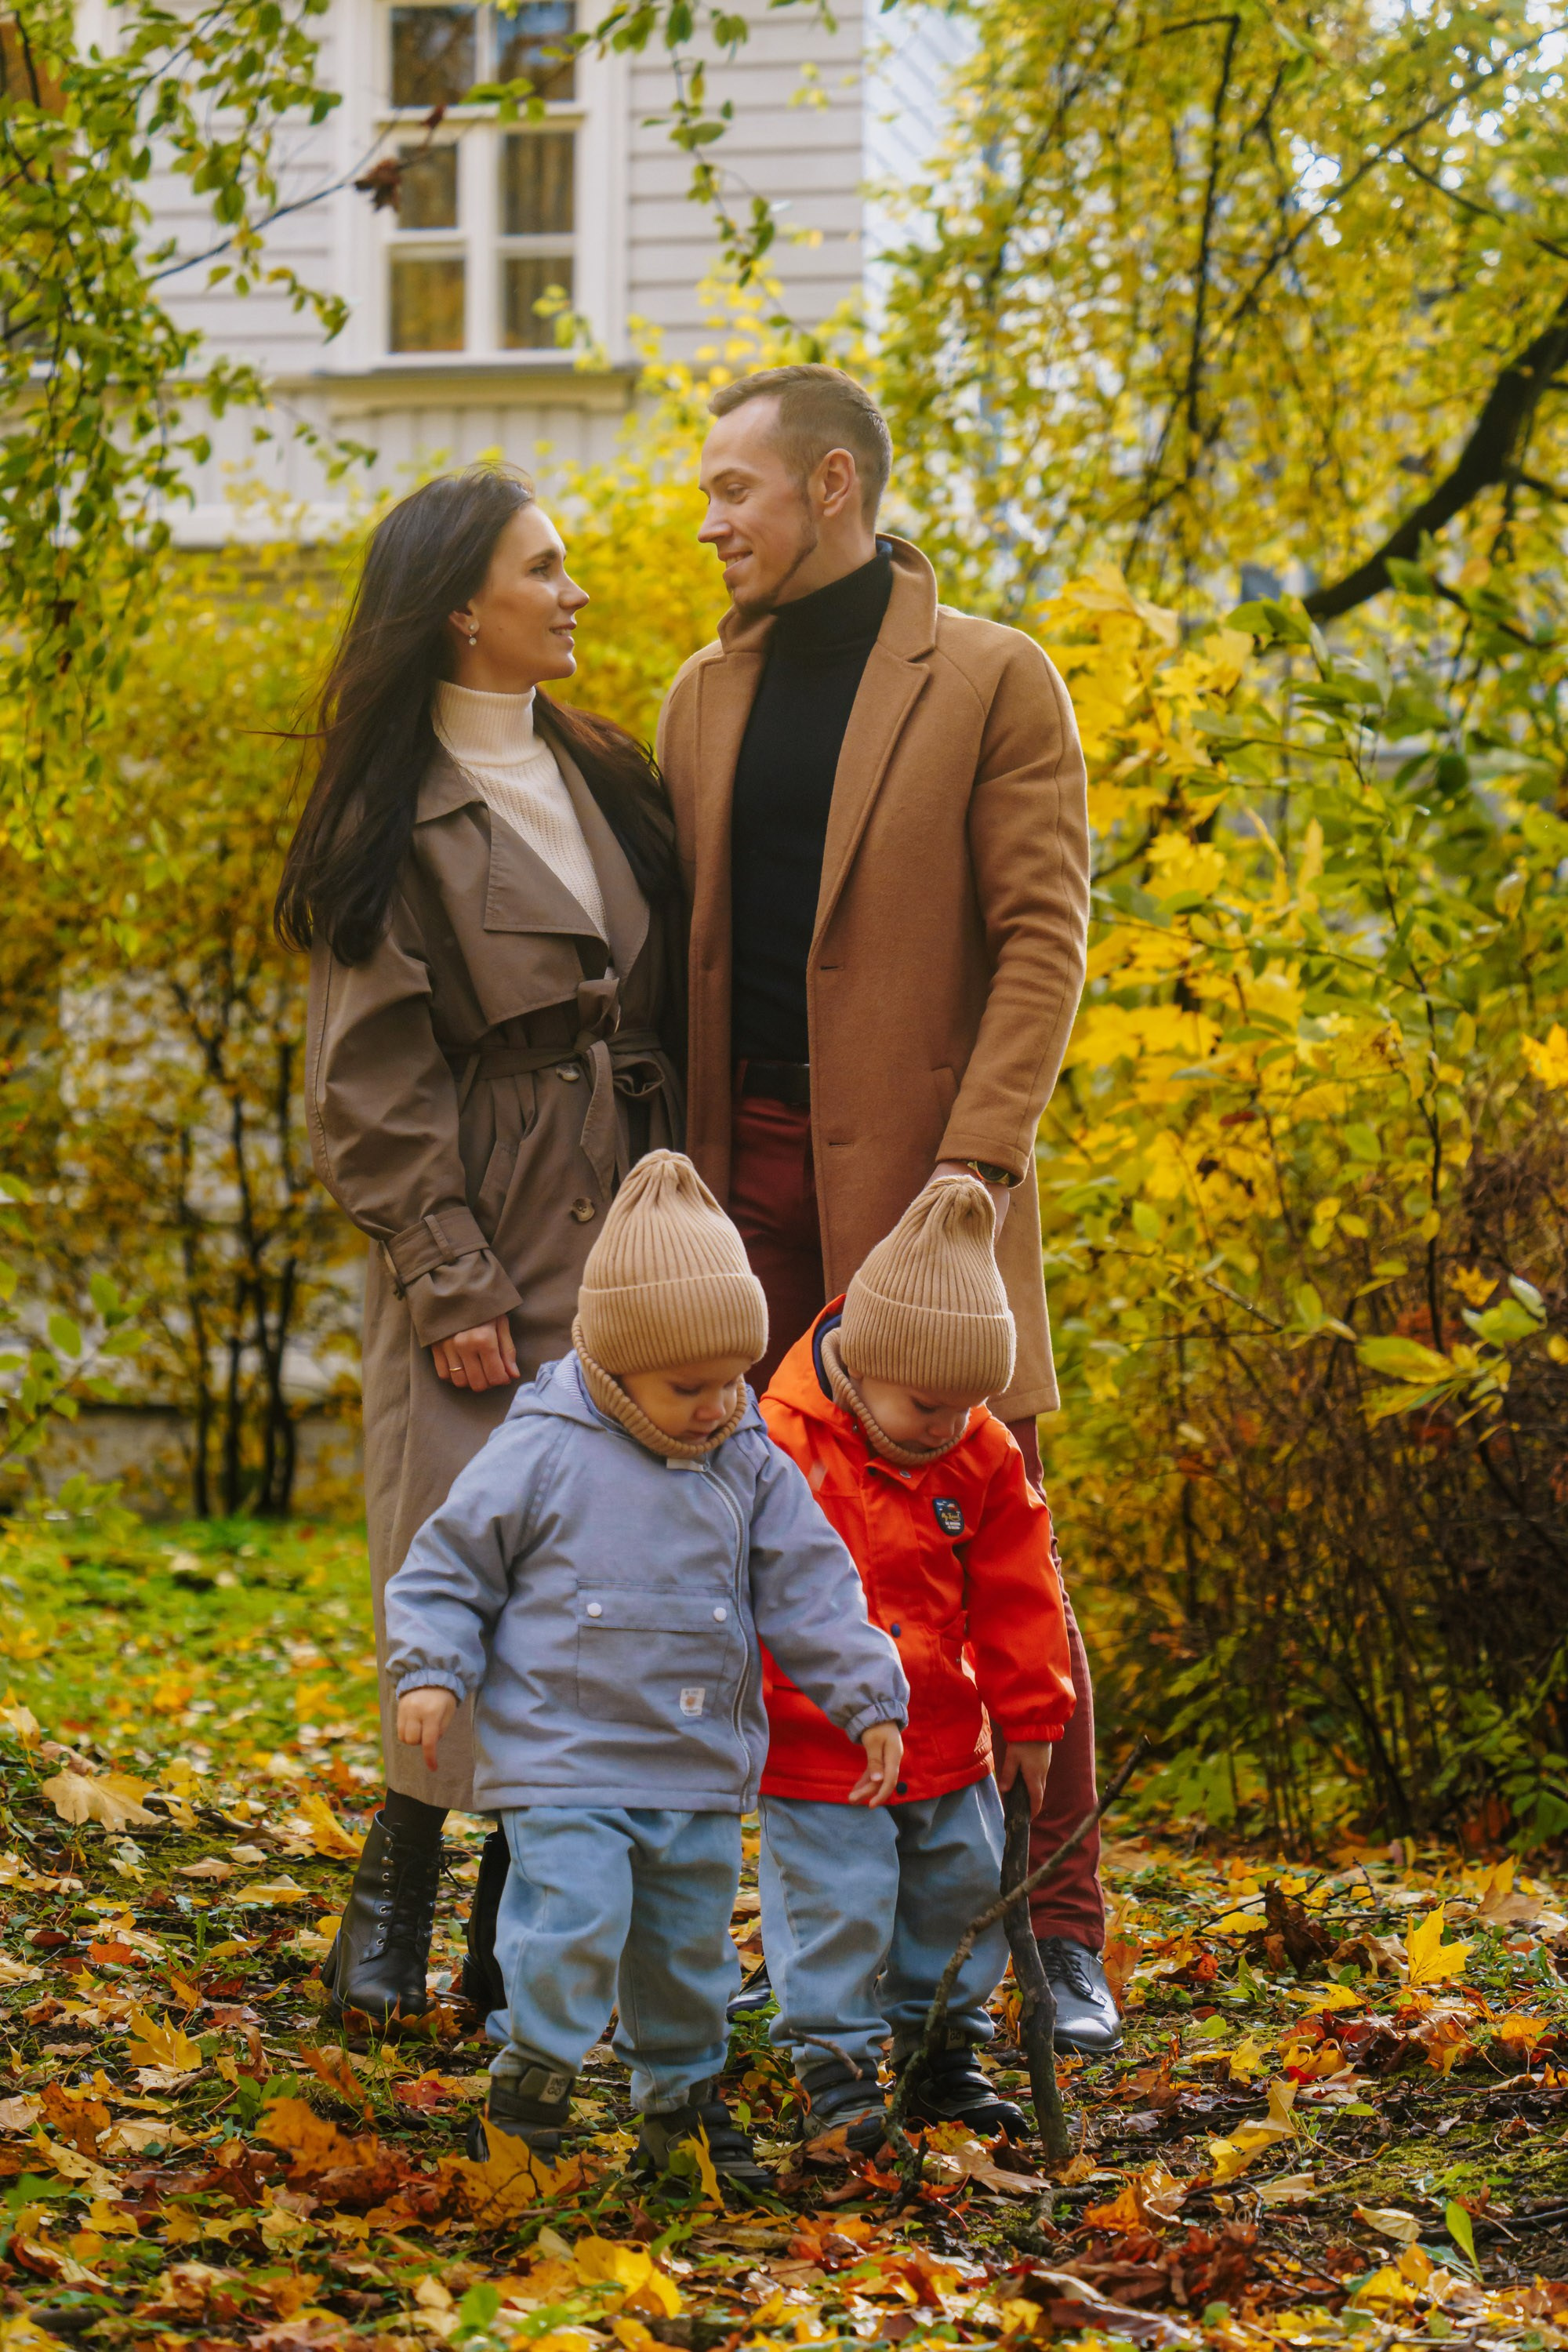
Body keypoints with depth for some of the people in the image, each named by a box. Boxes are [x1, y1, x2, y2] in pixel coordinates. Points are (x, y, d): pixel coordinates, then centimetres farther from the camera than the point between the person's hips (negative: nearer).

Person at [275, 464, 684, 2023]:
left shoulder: (605, 783, 14)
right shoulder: (394, 819, -4)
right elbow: (369, 1082, -7)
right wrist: (451, 1283, -13)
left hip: (618, 1264, 5)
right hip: (483, 1270, -5)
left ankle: (522, 1941, 10)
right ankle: (391, 1900, 8)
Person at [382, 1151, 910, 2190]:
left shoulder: (754, 1469, 3)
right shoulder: (543, 1455, -10)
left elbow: (812, 1590, 7)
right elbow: (448, 1567, -3)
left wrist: (871, 1701, 2)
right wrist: (429, 1673, -15)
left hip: (699, 1771, 5)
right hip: (563, 1759, -5)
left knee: (690, 1942, 14)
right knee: (573, 1922, -18)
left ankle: (683, 2101, 31)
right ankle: (530, 2087, -2)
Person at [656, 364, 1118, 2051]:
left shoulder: (991, 680, -2)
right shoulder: (706, 695, 15)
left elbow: (1042, 935, -7)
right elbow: (688, 947, 17)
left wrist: (973, 1158, -16)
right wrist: (682, 1167, 6)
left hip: (920, 1173, -5)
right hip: (751, 1179, 5)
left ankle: (1057, 1930, 4)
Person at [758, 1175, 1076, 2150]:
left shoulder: (985, 1461, -2)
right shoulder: (784, 1448, -17)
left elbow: (1014, 1600, 8)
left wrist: (1030, 1720, 12)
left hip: (946, 1744, 5)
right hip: (818, 1750, -5)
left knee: (960, 1893, 14)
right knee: (835, 1906, -7)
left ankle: (945, 2057, 30)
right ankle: (836, 2071, 6)